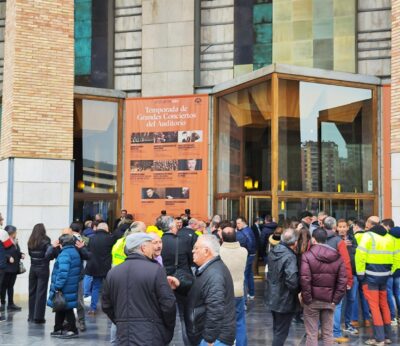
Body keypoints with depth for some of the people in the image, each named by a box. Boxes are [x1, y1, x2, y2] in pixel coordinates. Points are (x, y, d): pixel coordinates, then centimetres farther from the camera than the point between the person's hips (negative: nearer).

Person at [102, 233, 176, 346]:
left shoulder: (112, 272, 5)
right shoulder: (155, 269, -11)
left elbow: (106, 305, 12)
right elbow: (168, 304, -12)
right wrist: (169, 332, 3)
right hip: (151, 336, -5)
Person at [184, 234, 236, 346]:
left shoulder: (213, 275, -24)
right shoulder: (211, 268, 11)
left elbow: (215, 310, -30)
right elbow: (198, 293, 22)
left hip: (215, 337, -10)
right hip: (215, 334, 10)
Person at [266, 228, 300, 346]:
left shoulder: (273, 251, 1)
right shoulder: (289, 257, -26)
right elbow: (292, 281, -31)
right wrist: (297, 292, -13)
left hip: (273, 297, 8)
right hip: (284, 300, -8)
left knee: (277, 329, 23)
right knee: (281, 332, 5)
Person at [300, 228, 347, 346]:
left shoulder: (307, 255, -10)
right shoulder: (338, 257, 3)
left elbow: (305, 279, -17)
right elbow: (342, 281, -1)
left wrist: (307, 298, -10)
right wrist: (335, 300, 1)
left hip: (313, 300, -3)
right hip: (329, 300, 3)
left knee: (312, 334, 4)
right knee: (328, 333, 12)